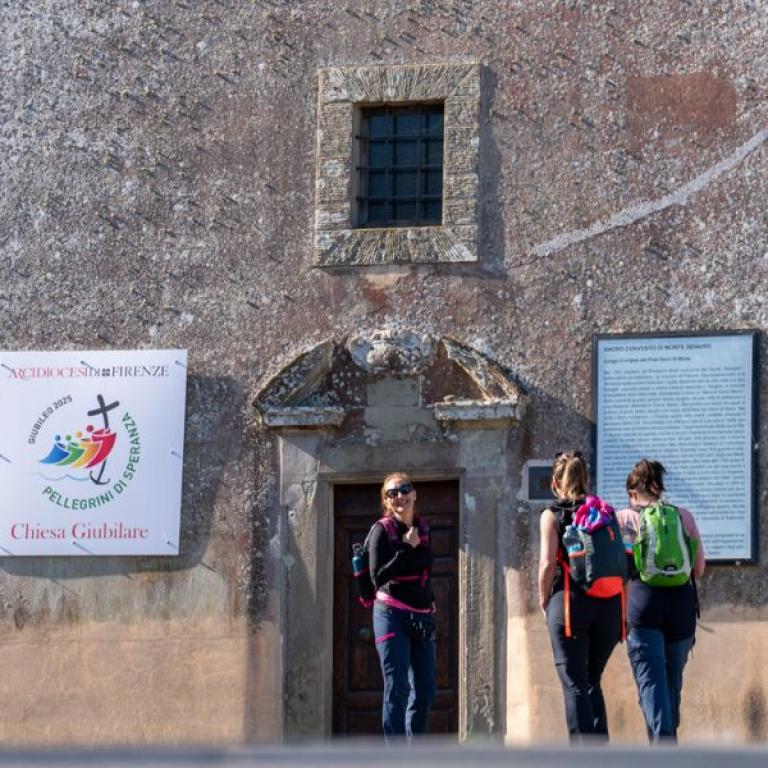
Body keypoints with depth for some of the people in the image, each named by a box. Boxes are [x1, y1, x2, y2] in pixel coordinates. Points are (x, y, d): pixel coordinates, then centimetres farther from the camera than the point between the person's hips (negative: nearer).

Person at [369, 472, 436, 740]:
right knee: (397, 688, -11)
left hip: (421, 618, 6)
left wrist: (429, 600, 15)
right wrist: (406, 548, -17)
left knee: (425, 690, 8)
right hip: (391, 616, -6)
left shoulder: (423, 528, 12)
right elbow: (378, 577, -14)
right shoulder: (382, 530, -6)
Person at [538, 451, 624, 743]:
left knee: (574, 684, -1)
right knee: (592, 682, 16)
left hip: (570, 601, -4)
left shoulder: (552, 515, 0)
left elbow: (548, 563, -9)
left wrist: (543, 600, 6)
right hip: (609, 603, 4)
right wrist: (620, 609, 11)